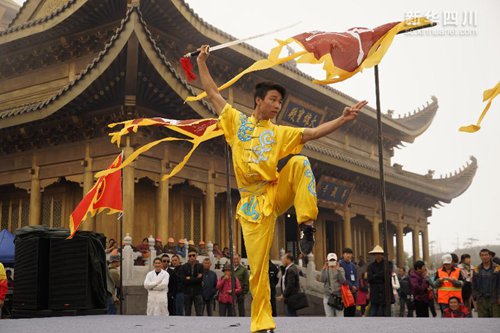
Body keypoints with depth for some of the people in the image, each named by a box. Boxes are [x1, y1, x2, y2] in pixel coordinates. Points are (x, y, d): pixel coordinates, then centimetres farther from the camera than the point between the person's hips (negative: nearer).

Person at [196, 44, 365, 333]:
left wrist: (343, 120, -4)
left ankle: (307, 224, -27)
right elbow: (214, 94, 15)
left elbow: (312, 133, 6)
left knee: (300, 162, -26)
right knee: (258, 267, -6)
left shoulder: (280, 133, 16)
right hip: (253, 201, -2)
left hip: (277, 192, 2)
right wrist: (202, 62, 16)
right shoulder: (237, 121, 12)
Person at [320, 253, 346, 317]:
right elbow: (322, 280, -6)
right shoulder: (325, 270, 9)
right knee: (329, 315, -2)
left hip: (338, 295, -1)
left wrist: (338, 270, -19)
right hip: (327, 295, 1)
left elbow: (343, 281, -8)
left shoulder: (340, 269, 5)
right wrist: (324, 269, -17)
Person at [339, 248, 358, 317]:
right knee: (346, 310, -7)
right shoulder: (340, 264, -6)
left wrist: (356, 287, -4)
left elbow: (356, 278, 14)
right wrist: (351, 286, -14)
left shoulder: (353, 265, 17)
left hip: (353, 291, 7)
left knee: (353, 309, 8)